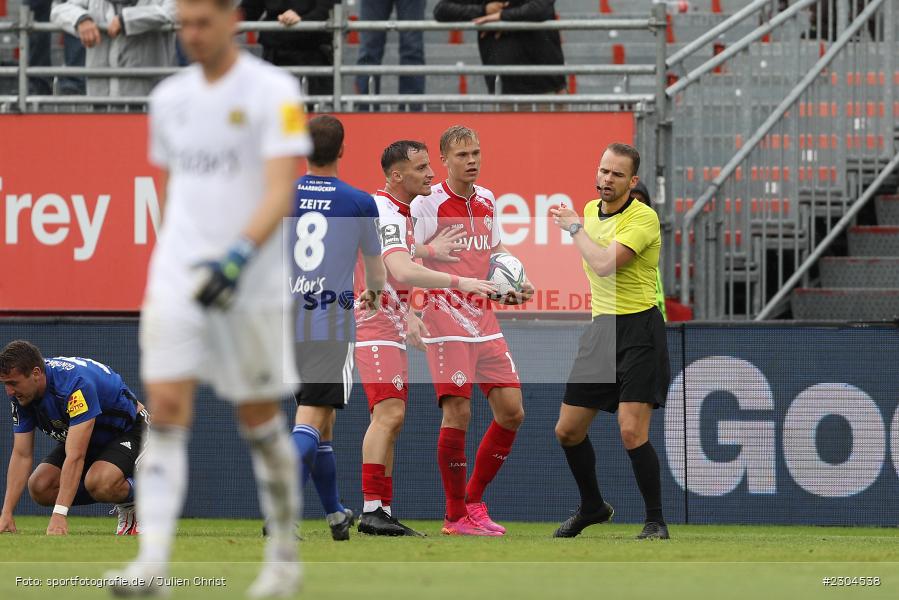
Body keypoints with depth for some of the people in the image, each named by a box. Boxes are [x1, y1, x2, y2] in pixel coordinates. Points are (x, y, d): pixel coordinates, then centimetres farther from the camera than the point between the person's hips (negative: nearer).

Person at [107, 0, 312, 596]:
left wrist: (239, 256, -29)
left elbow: (280, 192, -16)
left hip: (250, 283, -4)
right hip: (175, 278, 4)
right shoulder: (169, 97, 11)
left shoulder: (273, 91, -7)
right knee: (167, 412, -9)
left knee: (260, 421, 4)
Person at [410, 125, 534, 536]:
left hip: (484, 320, 7)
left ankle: (474, 501, 15)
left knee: (511, 411, 1)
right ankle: (456, 515, 1)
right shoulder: (427, 204, -8)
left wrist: (514, 287, 7)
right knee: (457, 412, -11)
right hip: (446, 322, -7)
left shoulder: (487, 201, 12)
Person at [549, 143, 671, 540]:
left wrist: (575, 228, -13)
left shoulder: (642, 218, -15)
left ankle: (656, 522, -4)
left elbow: (605, 264, -27)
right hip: (600, 327, 8)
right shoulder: (590, 209, 10)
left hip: (638, 329, -8)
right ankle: (592, 507, 31)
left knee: (632, 431, -17)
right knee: (567, 431, 9)